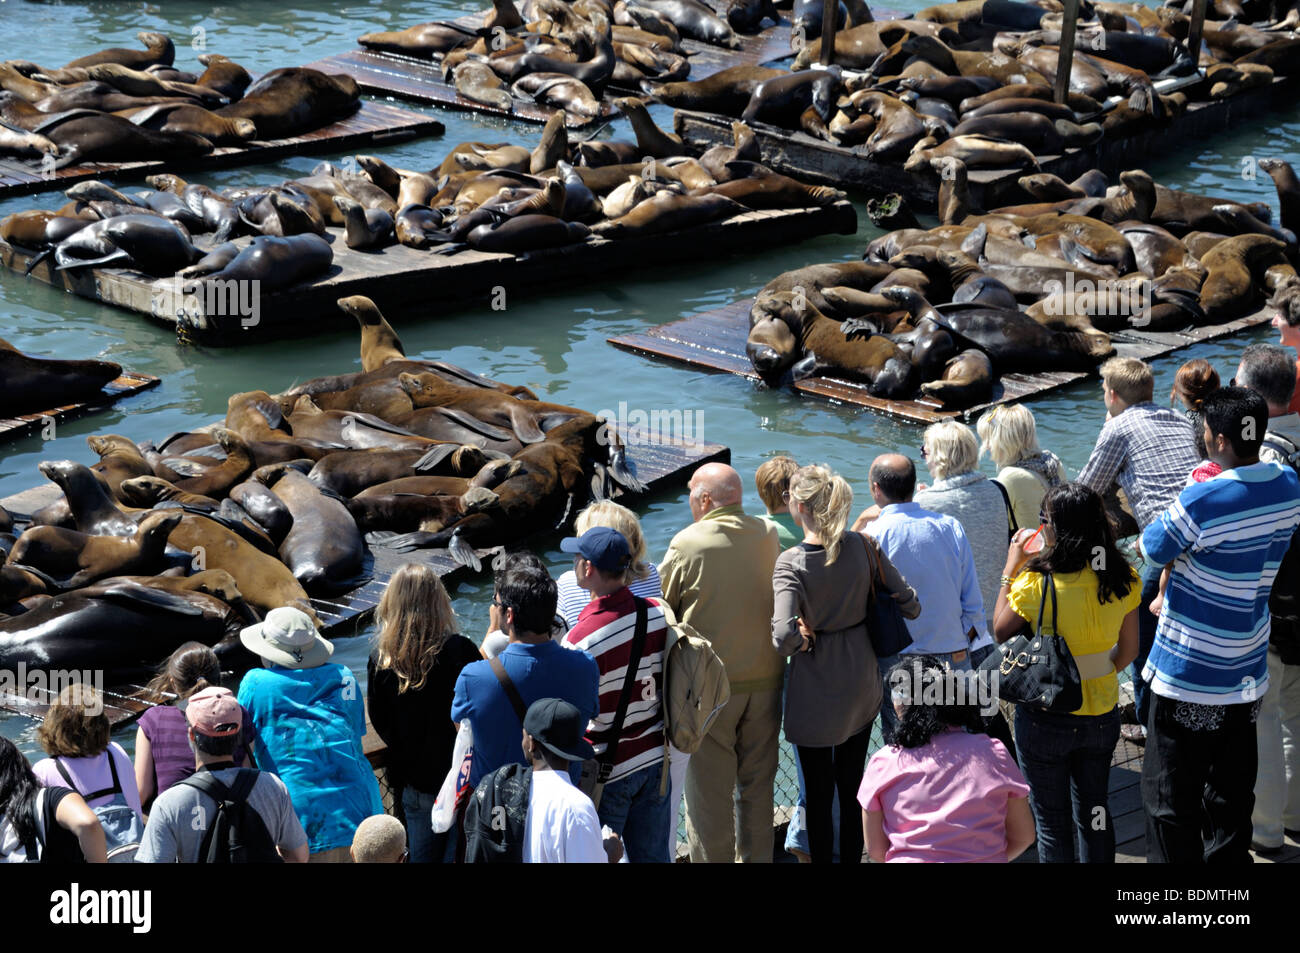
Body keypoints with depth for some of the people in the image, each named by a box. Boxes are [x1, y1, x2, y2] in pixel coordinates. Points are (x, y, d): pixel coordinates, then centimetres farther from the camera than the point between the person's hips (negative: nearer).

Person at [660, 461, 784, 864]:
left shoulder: (686, 545, -13)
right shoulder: (769, 537, 0)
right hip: (765, 677, 4)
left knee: (709, 788, 6)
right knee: (758, 782, 16)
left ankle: (712, 858, 12)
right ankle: (757, 857, 26)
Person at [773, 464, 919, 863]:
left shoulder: (791, 563, -21)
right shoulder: (862, 547, -9)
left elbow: (784, 638, -32)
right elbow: (910, 605, -5)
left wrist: (800, 637, -10)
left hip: (816, 695, -4)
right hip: (861, 684, 5)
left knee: (818, 793, 10)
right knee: (852, 789, 19)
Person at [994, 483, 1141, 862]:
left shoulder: (1035, 584, -24)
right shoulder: (1122, 579, -10)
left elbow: (999, 631, -6)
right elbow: (1128, 650, 2)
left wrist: (1011, 568, -1)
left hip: (1046, 718, -4)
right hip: (1102, 714, 4)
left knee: (1051, 821, 12)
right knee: (1095, 813, 21)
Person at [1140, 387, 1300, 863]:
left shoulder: (1201, 500, -25)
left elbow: (1152, 548, -9)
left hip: (1190, 677, -7)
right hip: (1248, 675, 7)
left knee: (1170, 802, 5)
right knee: (1231, 796, 19)